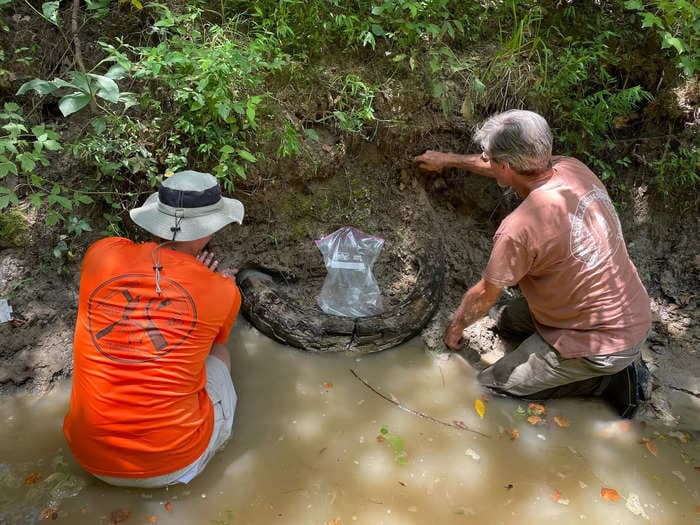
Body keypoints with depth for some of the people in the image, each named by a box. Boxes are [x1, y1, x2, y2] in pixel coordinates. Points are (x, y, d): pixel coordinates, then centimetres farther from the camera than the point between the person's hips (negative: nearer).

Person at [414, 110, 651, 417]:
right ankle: (615, 361, 15)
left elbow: (484, 296, -14)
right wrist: (450, 160, 24)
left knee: (494, 381, 4)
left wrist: (455, 327, 7)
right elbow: (512, 170, 14)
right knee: (506, 319, 22)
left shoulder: (519, 228, -31)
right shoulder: (573, 169, -8)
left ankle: (610, 378, 5)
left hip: (603, 342, -8)